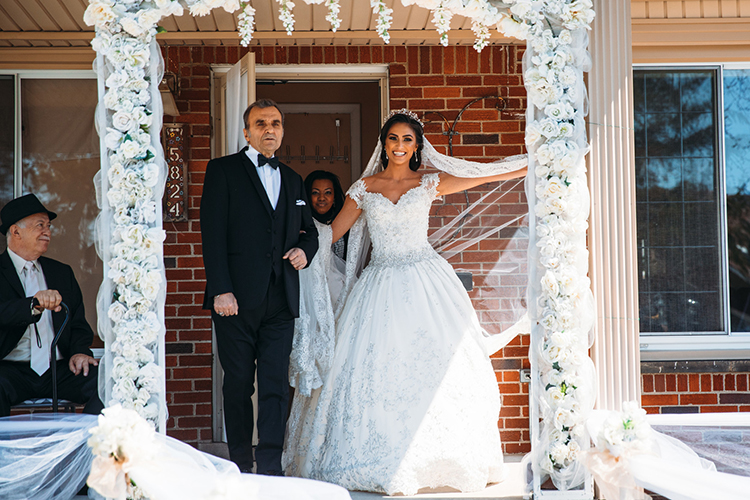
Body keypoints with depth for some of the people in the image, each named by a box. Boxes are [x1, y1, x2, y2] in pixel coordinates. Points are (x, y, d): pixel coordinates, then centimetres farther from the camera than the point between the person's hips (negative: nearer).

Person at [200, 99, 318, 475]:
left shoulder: (292, 179, 18)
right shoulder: (223, 170, 3)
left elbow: (309, 230, 28)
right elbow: (212, 233, -5)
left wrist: (304, 249, 3)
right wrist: (220, 290, -14)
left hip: (281, 301, 4)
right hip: (237, 299, -3)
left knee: (276, 385, -2)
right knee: (238, 384, 5)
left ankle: (270, 468, -1)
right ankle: (241, 466, 16)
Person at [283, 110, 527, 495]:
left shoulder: (428, 184, 6)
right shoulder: (364, 188, 8)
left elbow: (484, 177, 5)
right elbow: (332, 233, 12)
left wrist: (534, 164, 2)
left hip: (425, 282, 0)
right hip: (380, 286, 1)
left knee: (433, 364, -4)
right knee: (375, 368, -5)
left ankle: (432, 459, 6)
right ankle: (380, 462, 3)